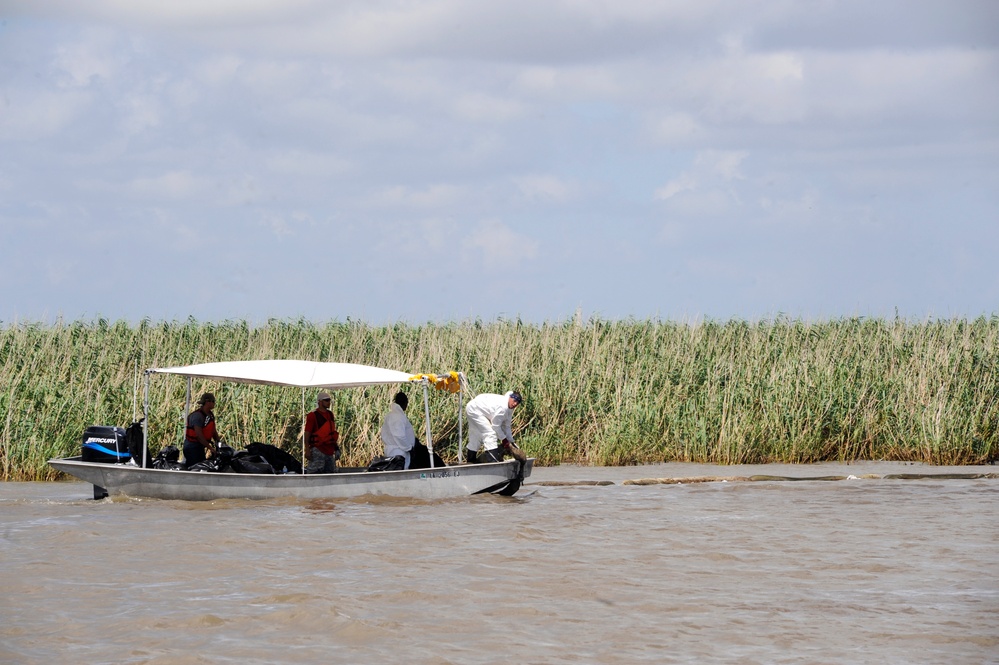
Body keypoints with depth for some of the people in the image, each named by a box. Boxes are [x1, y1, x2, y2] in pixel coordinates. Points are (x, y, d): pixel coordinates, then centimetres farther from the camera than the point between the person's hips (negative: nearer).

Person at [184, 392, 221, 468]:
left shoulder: (210, 415, 9)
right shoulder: (197, 415, -20)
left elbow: (214, 431, 14)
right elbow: (199, 435, -26)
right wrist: (211, 448, -24)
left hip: (201, 447, 10)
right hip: (192, 447, -10)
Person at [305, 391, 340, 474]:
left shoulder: (330, 414, 14)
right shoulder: (313, 416, -8)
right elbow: (307, 433, -10)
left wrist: (336, 447, 18)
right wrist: (307, 450, -16)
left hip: (330, 450, 7)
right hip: (318, 450, -7)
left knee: (331, 472, 10)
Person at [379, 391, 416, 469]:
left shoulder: (389, 415, 14)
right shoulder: (399, 416, -15)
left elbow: (381, 433, 20)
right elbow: (399, 436, -22)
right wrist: (409, 447, -11)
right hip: (399, 453, -10)